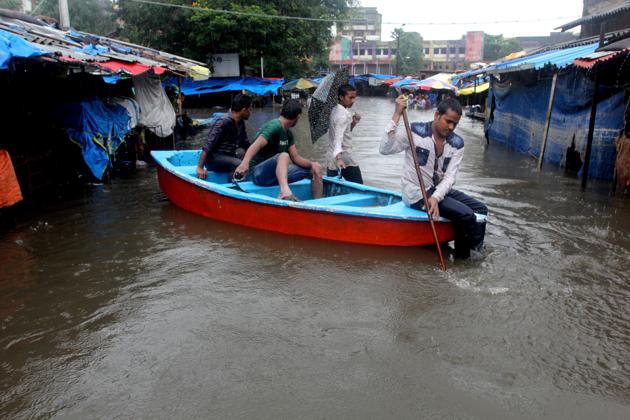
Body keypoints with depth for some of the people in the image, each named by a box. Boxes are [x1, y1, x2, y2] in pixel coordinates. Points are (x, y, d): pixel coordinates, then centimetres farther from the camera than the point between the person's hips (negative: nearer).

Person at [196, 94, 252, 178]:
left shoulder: (241, 123, 7)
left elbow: (246, 144, 17)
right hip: (214, 157, -8)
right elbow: (208, 146, -22)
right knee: (240, 165, -32)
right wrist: (200, 168, -25)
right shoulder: (224, 122, -18)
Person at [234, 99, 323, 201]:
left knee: (316, 169, 5)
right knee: (283, 156, -38)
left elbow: (295, 157, 10)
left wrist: (311, 164, -8)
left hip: (276, 174, 9)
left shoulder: (288, 134, 13)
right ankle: (285, 191, -63)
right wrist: (245, 162, -50)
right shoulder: (274, 126, -16)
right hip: (259, 174, -9)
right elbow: (256, 145, -32)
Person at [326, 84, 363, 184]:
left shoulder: (335, 110, 12)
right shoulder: (343, 115, -16)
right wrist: (338, 157, -43)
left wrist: (353, 123, 6)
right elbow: (338, 137, -29)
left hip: (331, 158, 8)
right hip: (344, 160, -8)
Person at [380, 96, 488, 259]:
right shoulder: (416, 131, -13)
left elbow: (450, 177, -9)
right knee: (466, 215, -19)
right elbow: (385, 149, -25)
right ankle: (478, 249, 8)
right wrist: (397, 115, -29)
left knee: (481, 209, 1)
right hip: (417, 193, -7)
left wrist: (436, 197, -27)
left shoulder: (457, 143, -1)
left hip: (439, 190, 7)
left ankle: (464, 255, 11)